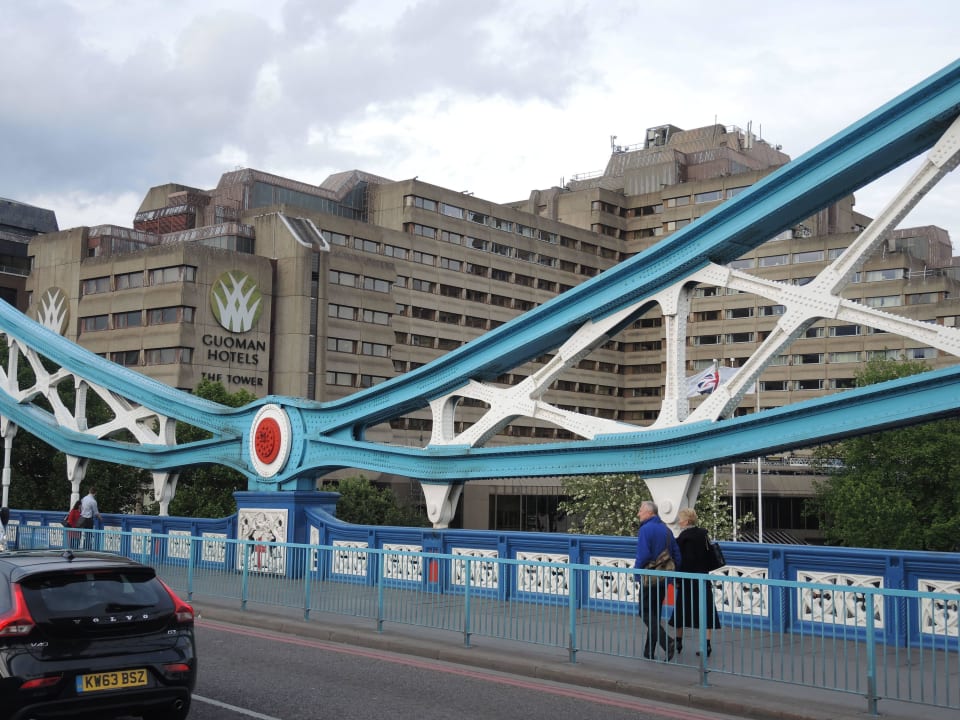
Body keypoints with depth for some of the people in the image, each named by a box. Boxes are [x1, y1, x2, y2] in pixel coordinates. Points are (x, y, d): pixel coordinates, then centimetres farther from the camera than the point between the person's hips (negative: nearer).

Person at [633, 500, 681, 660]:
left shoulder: (645, 529, -14)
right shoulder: (666, 529, 10)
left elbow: (643, 555, -21)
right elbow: (677, 555, 10)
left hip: (649, 578, -7)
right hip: (664, 578, 8)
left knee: (646, 613, -1)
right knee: (655, 613, 13)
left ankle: (666, 642, -19)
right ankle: (649, 652, 16)